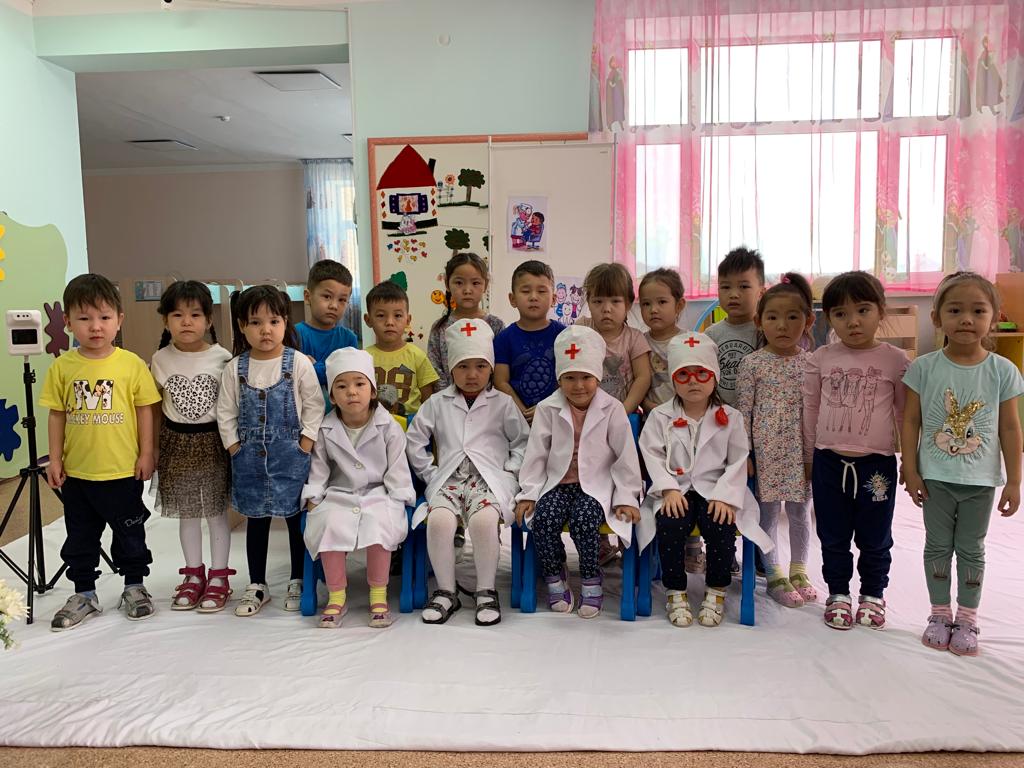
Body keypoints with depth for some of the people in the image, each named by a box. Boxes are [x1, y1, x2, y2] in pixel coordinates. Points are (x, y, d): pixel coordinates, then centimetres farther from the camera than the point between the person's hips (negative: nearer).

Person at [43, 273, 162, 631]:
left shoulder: (132, 364, -8)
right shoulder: (62, 367, -3)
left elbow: (145, 411, -3)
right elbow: (56, 415, 3)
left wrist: (146, 454, -4)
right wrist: (55, 459, 2)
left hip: (124, 471, -2)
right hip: (76, 473, 2)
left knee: (130, 534, 13)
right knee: (79, 538, 15)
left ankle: (134, 587, 31)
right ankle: (84, 595, 31)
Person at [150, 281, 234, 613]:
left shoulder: (222, 358, -7)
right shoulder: (161, 359, -1)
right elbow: (154, 407, 6)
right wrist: (152, 446, 6)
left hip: (213, 442, -2)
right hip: (177, 442, 3)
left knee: (216, 511, 6)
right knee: (186, 513, 13)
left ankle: (218, 577, 18)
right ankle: (194, 575, 26)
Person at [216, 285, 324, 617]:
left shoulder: (299, 363, -7)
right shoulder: (235, 368, 0)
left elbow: (314, 407, -5)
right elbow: (225, 412, 5)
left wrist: (304, 447, -10)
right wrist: (235, 449, -2)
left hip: (291, 455, -2)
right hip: (249, 457, 2)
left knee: (297, 518, 8)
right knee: (255, 520, 12)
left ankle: (298, 582, 23)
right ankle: (257, 586, 25)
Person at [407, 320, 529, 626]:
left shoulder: (503, 403, 13)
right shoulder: (437, 403, 16)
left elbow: (522, 441, 15)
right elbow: (415, 440, 17)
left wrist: (510, 470, 2)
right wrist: (429, 473, 9)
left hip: (491, 479, -2)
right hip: (449, 480, 2)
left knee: (483, 520, -35)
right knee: (439, 520, -31)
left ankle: (486, 592, -14)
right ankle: (446, 591, -12)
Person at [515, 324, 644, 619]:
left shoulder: (612, 409, -2)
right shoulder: (547, 409, 2)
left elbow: (626, 456, 0)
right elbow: (536, 454, 3)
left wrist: (626, 497, -4)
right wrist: (528, 493, -2)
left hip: (596, 485, -2)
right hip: (558, 483, 2)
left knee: (582, 519, -30)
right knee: (543, 518, -26)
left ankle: (591, 581, -6)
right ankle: (555, 577, -1)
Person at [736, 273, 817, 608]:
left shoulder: (811, 363, 1)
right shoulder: (752, 363, -6)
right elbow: (743, 410, -5)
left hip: (800, 450, 3)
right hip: (765, 449, -2)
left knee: (800, 511, 14)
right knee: (768, 512, 7)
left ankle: (798, 570, 32)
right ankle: (775, 576, 21)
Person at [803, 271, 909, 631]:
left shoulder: (895, 360, -4)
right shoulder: (820, 359, -2)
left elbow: (905, 414, 4)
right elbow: (810, 410, 6)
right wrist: (809, 459, 9)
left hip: (877, 463, -1)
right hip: (830, 462, 1)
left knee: (875, 539, 13)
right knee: (833, 537, 13)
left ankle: (873, 595, 33)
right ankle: (838, 594, 31)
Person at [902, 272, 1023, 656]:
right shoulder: (924, 368, -8)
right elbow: (911, 421, -4)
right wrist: (910, 471, -6)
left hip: (981, 480, 0)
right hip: (936, 478, 0)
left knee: (971, 550, 13)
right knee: (938, 546, 12)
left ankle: (967, 619, 27)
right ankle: (940, 614, 28)